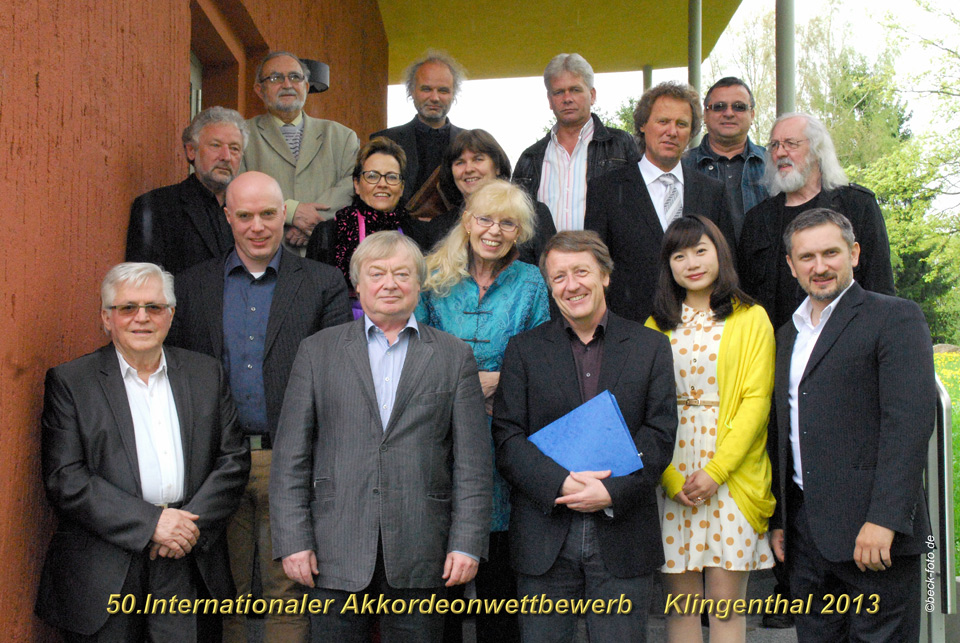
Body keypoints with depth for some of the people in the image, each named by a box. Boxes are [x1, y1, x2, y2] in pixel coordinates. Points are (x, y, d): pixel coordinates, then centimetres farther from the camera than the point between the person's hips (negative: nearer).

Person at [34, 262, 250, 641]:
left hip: (188, 566, 2)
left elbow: (233, 460, 8)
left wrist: (192, 524, -7)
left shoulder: (206, 374, 10)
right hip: (105, 574, -2)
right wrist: (150, 522, -14)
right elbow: (64, 479, -7)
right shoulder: (69, 382, 1)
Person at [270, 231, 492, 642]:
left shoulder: (454, 356, 8)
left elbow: (472, 462, 4)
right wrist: (293, 541, -3)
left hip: (420, 558, 0)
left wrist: (467, 544, -3)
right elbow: (291, 457, 5)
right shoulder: (317, 351, 8)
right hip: (336, 554, 0)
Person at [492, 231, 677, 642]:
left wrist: (612, 490, -14)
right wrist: (561, 484, -17)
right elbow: (507, 438, -2)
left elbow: (660, 434, 0)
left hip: (623, 537, 0)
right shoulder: (523, 350, 7)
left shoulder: (651, 347, 7)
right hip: (544, 538, 0)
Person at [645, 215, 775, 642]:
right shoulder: (657, 326, 11)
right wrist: (668, 476, -7)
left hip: (731, 473, -2)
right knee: (680, 601, 4)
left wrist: (716, 471, -11)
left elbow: (756, 402, -3)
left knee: (726, 601, -1)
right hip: (671, 475, 2)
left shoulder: (751, 318, 4)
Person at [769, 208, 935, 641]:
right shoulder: (789, 333, 18)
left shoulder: (895, 318, -4)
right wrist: (778, 518, 14)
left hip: (870, 527, -6)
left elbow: (911, 421, -14)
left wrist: (884, 519, -22)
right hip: (805, 528, 7)